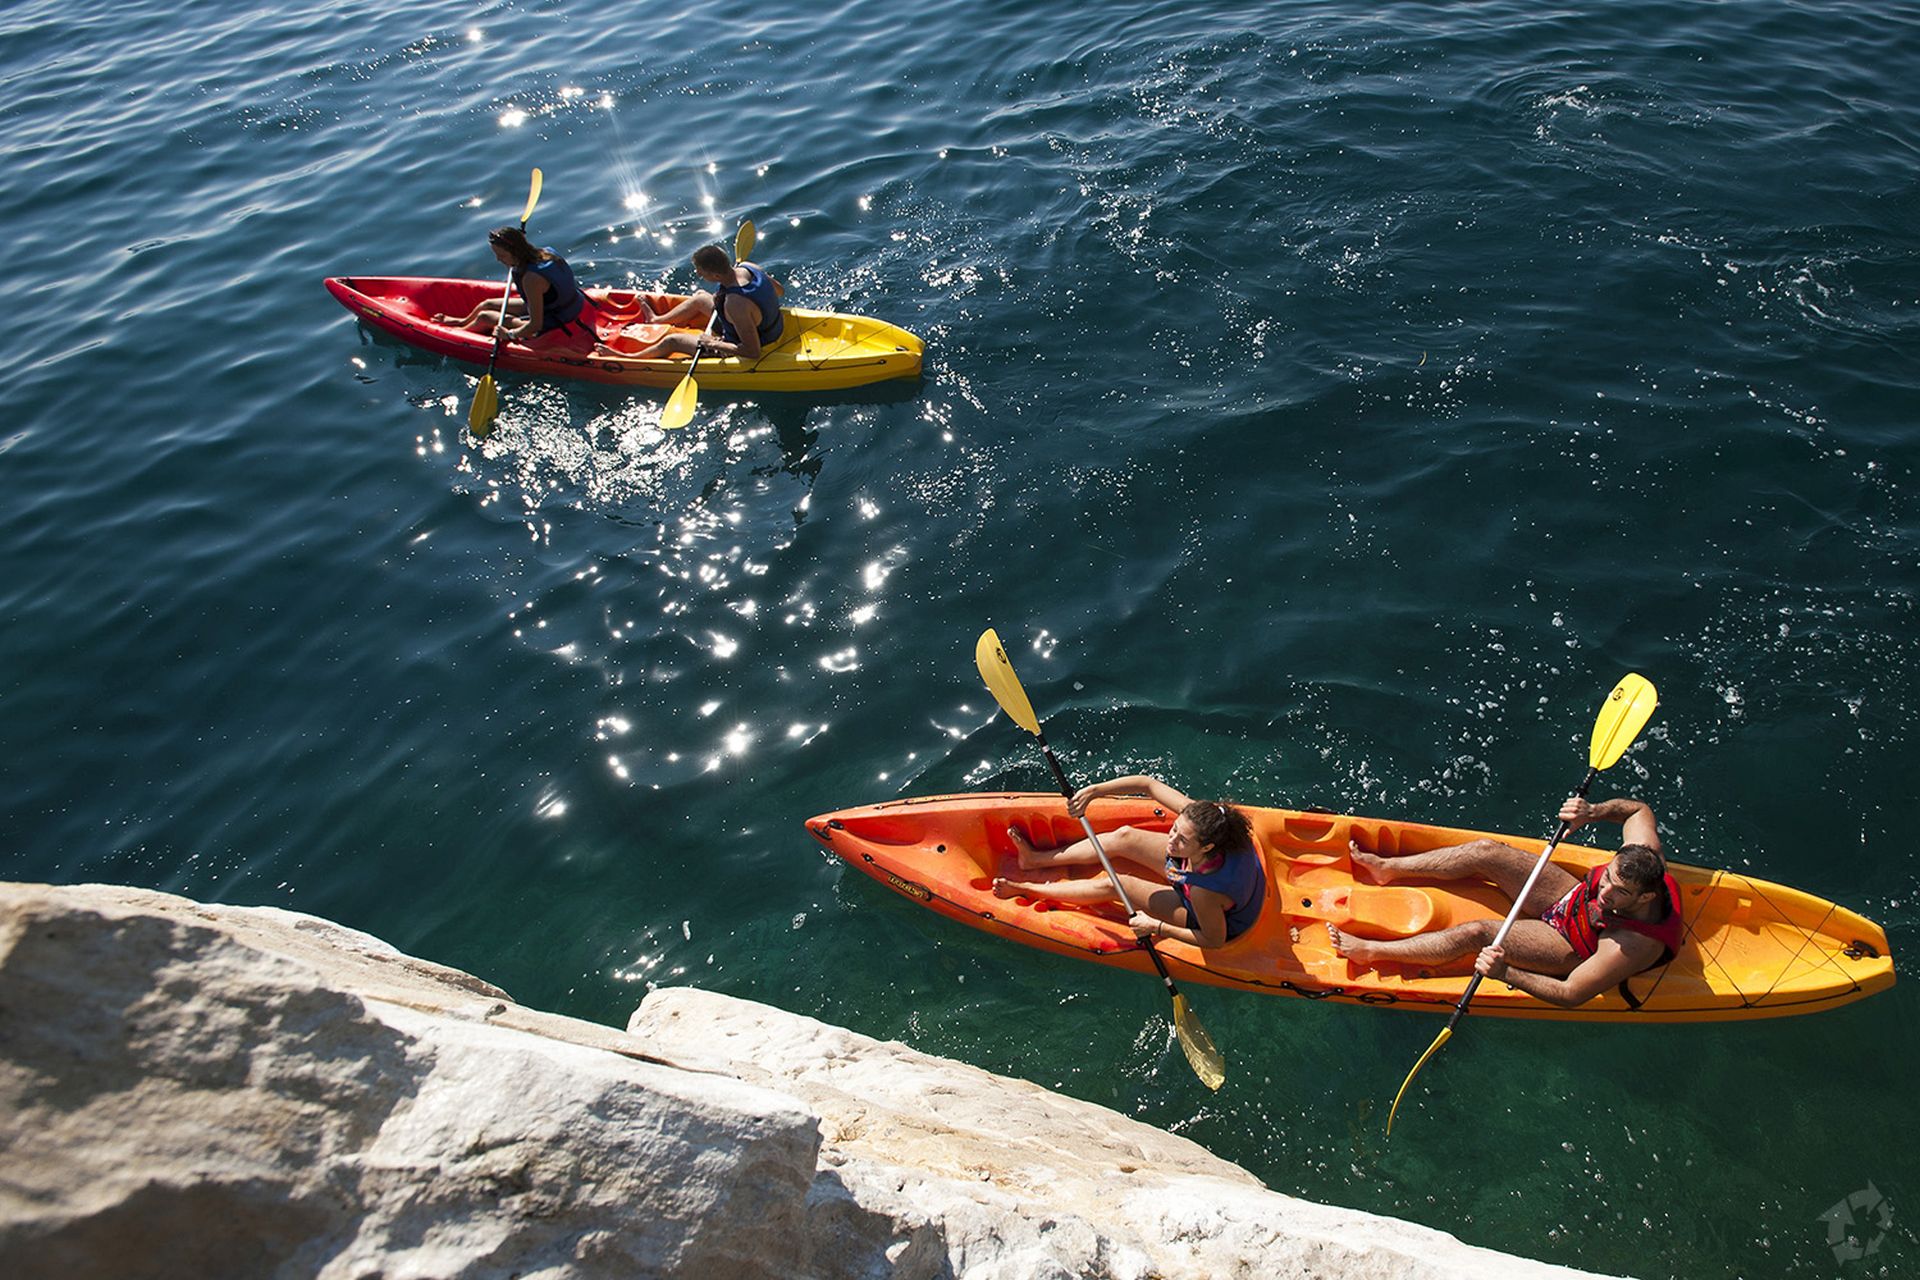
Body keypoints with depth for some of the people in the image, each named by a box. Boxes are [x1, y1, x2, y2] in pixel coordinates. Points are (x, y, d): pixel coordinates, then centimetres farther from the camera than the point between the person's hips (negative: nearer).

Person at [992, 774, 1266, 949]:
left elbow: (1215, 940, -26)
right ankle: (1038, 859, 17)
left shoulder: (1205, 891, -44)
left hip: (1221, 920, -6)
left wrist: (1157, 928, -23)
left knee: (1116, 885, -10)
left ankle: (1028, 889, 10)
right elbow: (1146, 784, -23)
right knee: (1124, 836, 0)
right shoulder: (1197, 815, -31)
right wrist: (1093, 790, -31)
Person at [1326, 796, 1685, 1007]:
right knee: (1486, 852, -10)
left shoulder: (1634, 946, -40)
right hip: (1573, 898, 6)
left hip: (1573, 951, -6)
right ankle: (1388, 867, 5)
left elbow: (1571, 995, -33)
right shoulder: (1642, 855, -26)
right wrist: (1593, 812, -22)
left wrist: (1506, 974, -43)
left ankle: (1371, 951, -5)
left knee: (1475, 933, -21)